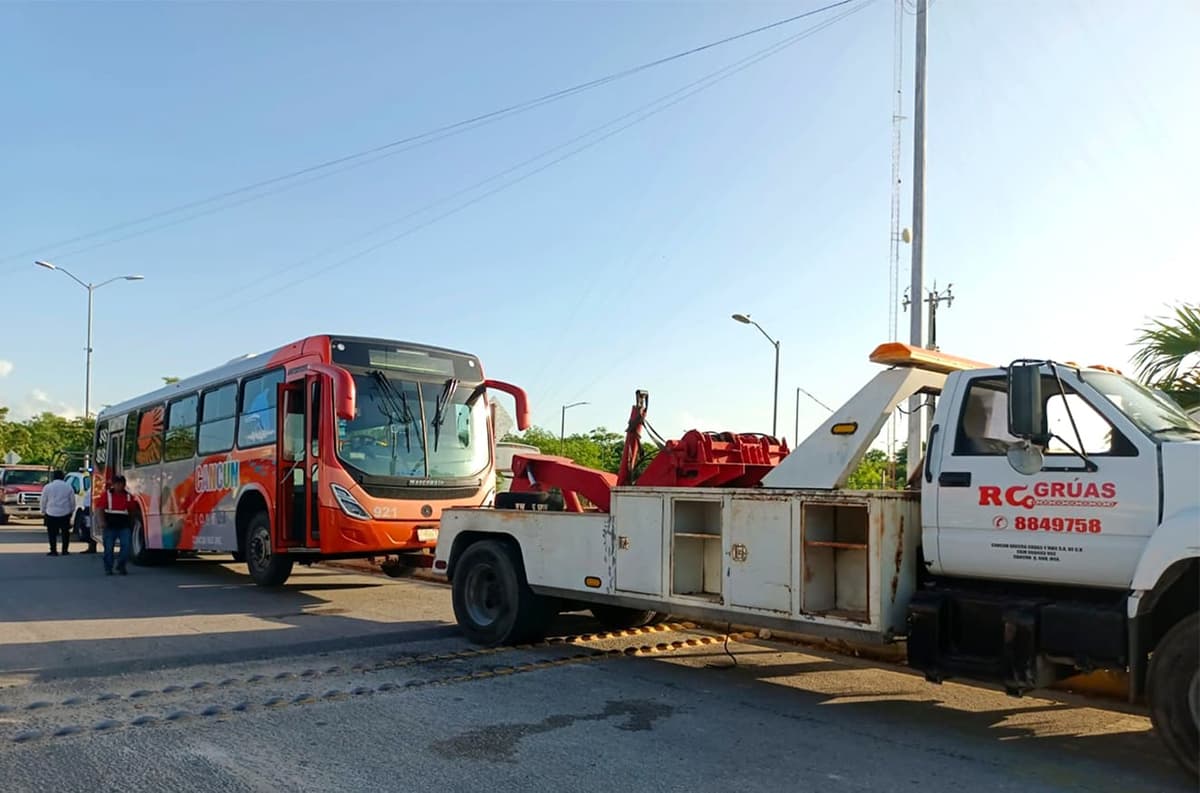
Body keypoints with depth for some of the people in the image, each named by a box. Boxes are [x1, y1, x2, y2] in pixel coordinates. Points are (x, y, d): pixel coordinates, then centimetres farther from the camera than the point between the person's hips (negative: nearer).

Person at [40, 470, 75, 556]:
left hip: (51, 514, -1)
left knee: (52, 533, 4)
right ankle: (65, 550, 11)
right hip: (65, 513, 1)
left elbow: (43, 501, 1)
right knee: (65, 533, 10)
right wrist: (71, 510, 17)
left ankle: (53, 551, 1)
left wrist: (43, 512, 12)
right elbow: (72, 501, 6)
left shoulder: (47, 487, -1)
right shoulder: (68, 487, 2)